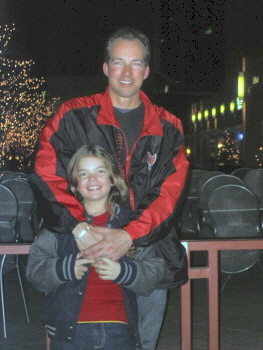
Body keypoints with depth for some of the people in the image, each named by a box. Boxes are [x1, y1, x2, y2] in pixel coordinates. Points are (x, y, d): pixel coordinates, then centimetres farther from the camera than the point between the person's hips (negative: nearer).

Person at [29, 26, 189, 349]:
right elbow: (46, 177, -7)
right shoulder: (74, 116, 1)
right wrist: (80, 228, -20)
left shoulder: (167, 128, 6)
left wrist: (128, 236, -18)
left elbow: (169, 194, -3)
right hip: (86, 251, -2)